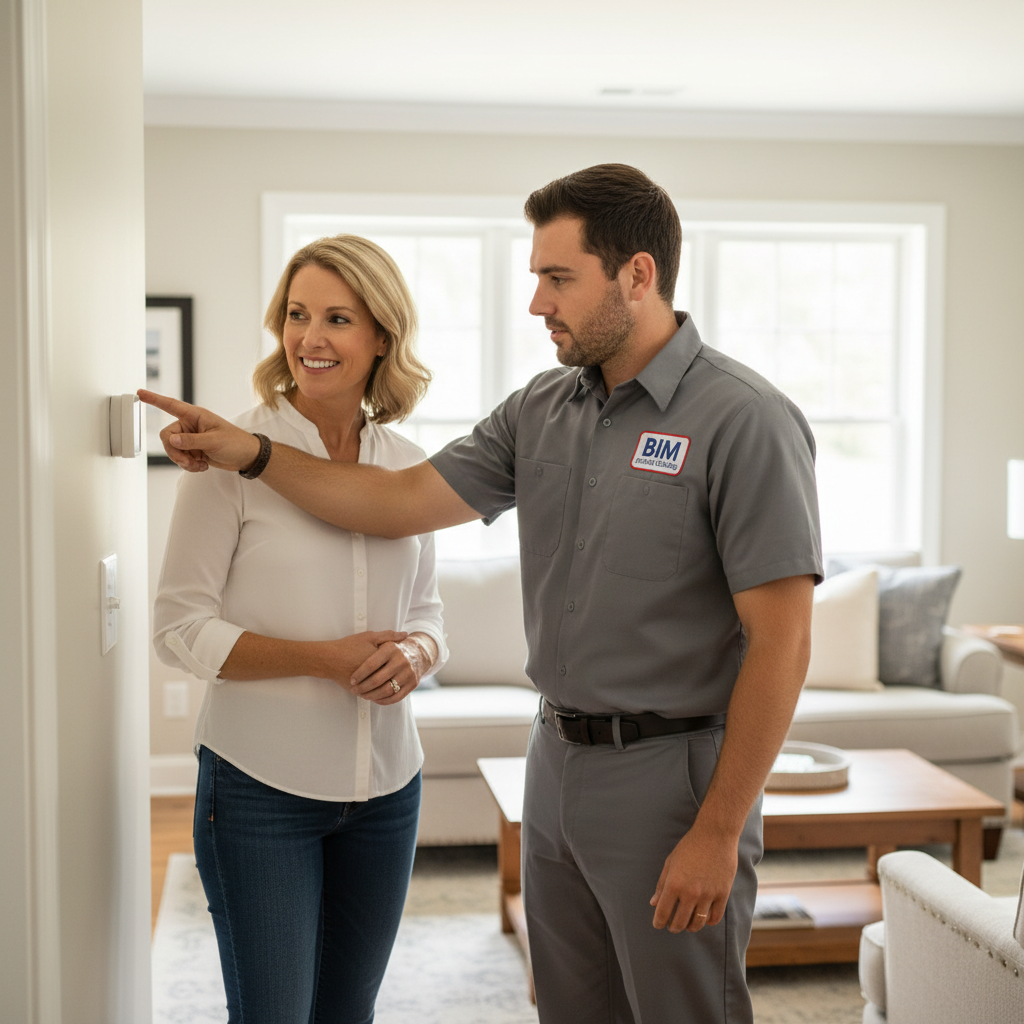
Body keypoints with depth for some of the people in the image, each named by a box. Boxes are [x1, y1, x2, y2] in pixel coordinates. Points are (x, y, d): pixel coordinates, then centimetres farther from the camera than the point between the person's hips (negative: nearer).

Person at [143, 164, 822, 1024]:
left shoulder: (745, 421, -16)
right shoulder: (541, 410, 7)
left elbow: (781, 642, -18)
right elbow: (407, 501, 10)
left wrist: (719, 833, -18)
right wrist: (251, 453, 4)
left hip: (673, 778, -7)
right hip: (557, 762, 7)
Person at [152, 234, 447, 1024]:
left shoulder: (406, 465, 4)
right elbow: (180, 627, -10)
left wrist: (414, 654, -10)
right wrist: (323, 658, -20)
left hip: (385, 782, 5)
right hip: (259, 785, -4)